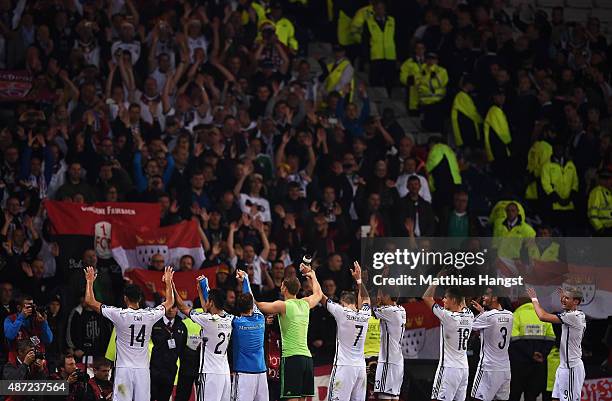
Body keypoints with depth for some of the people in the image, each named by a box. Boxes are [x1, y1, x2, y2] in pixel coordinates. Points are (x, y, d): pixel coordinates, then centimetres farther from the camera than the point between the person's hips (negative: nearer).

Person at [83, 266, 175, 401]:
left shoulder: (119, 315, -9)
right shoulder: (149, 315, -1)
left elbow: (89, 302, -3)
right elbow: (170, 302, 19)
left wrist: (90, 281, 10)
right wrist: (168, 282, 32)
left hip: (124, 369, -2)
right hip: (143, 370, 3)